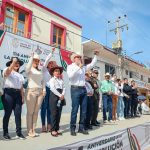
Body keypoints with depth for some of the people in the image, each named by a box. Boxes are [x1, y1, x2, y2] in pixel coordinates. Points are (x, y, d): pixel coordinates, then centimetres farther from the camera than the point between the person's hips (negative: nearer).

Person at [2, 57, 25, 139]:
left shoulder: (20, 75, 22)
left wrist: (22, 97, 10)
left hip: (17, 94, 5)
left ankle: (19, 132, 10)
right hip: (8, 93, -5)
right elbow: (9, 70, -22)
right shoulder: (7, 71, 6)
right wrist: (13, 61, -26)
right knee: (7, 113, -1)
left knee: (18, 113, 2)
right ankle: (5, 132, 11)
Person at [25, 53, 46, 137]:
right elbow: (28, 66, -20)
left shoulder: (40, 71, 19)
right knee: (30, 112, -2)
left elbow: (43, 81, 16)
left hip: (40, 91, 5)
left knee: (36, 112, 7)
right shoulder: (29, 69, 4)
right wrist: (32, 56, -22)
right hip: (31, 91, -5)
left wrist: (44, 89, 4)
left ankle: (33, 130, 15)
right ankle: (29, 131, 7)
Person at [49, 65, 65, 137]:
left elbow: (63, 88, 10)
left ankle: (57, 129, 14)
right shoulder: (52, 79, 1)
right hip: (54, 96, -6)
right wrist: (59, 95, -15)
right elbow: (53, 88, -11)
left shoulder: (61, 80, 18)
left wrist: (62, 95, -9)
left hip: (61, 97, 6)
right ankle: (53, 130, 1)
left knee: (59, 114, 7)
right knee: (54, 113, -4)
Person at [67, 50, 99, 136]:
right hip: (75, 89, -6)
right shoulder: (70, 67, 1)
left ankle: (82, 127, 18)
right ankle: (73, 129, 5)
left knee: (84, 110, 8)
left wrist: (96, 56, 14)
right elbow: (70, 75, -17)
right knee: (75, 110, -5)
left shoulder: (83, 67, 17)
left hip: (83, 89, 6)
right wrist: (78, 67, -17)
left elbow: (92, 64, 21)